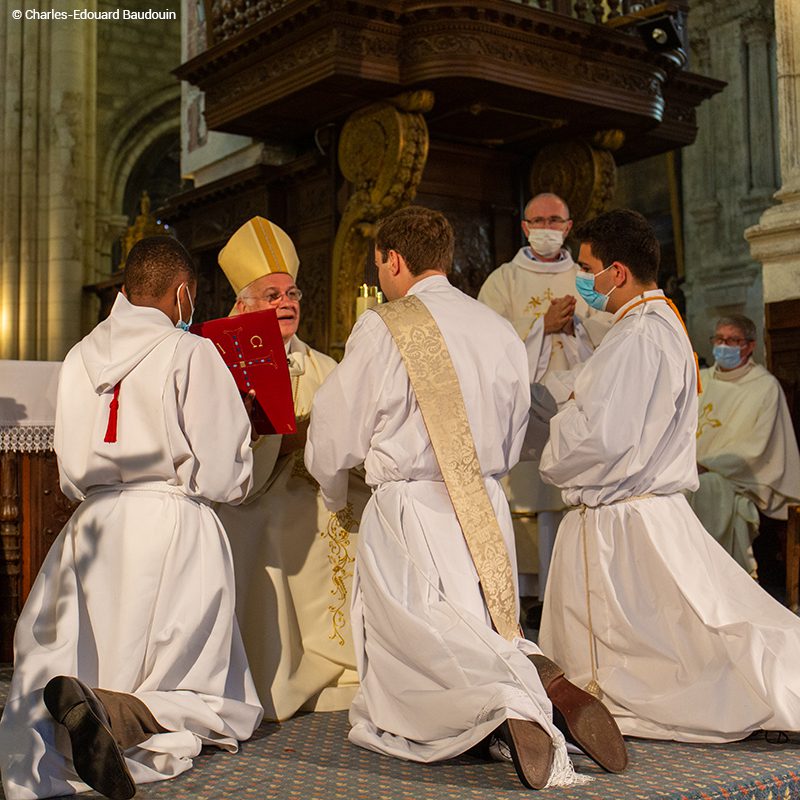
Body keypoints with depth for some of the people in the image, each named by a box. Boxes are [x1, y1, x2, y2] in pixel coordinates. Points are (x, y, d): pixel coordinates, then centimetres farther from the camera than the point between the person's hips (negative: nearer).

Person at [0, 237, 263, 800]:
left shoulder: (80, 356, 11)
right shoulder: (191, 353, -5)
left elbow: (72, 473, 15)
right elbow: (223, 476, -8)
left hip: (94, 526, 5)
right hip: (176, 527, -5)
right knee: (219, 704, 3)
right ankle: (110, 715, -27)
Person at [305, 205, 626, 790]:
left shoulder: (382, 329, -7)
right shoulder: (502, 331, 11)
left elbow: (334, 443, -2)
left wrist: (336, 490, 20)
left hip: (408, 509, -6)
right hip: (487, 511, 6)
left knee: (418, 658, -6)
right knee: (489, 636, 17)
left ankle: (512, 697, -37)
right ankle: (544, 682, -14)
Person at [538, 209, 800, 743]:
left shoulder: (636, 337, -19)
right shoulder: (667, 324, 13)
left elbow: (600, 435, -26)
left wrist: (554, 463, -6)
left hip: (616, 522, -10)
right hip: (661, 506, 10)